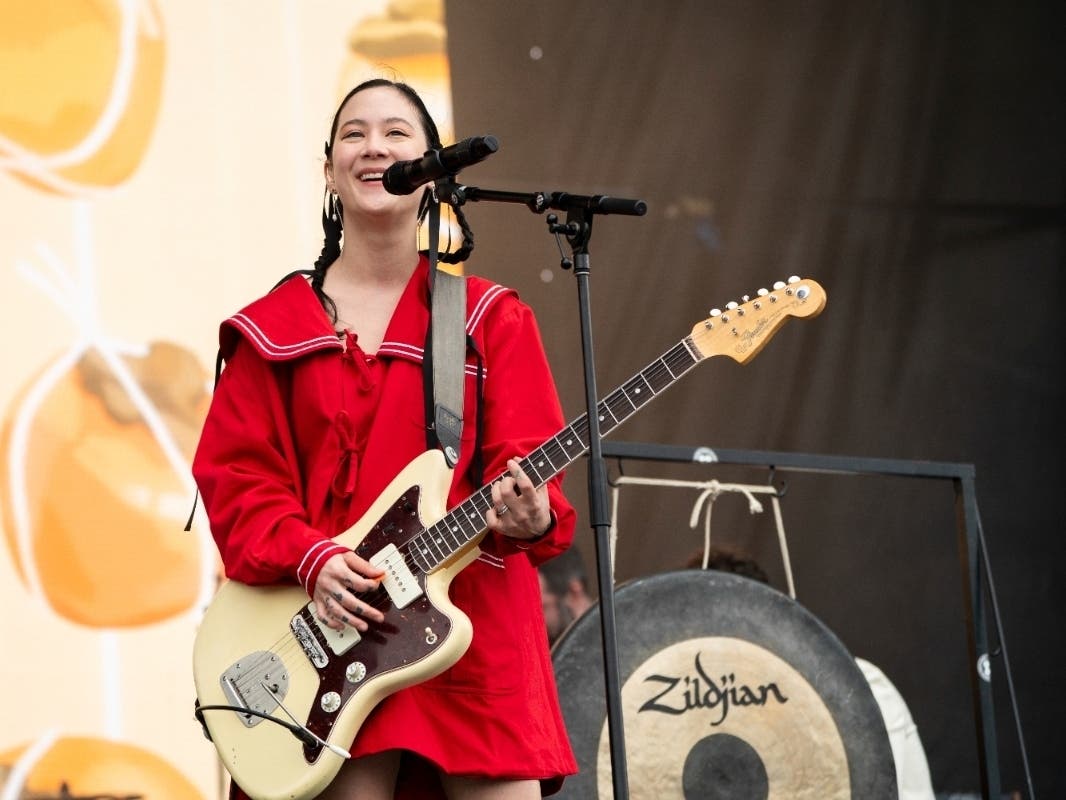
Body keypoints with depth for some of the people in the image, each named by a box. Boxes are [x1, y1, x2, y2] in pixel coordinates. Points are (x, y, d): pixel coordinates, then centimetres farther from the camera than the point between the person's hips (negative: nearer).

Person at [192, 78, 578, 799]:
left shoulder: (490, 319, 9)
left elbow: (523, 459, 1)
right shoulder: (274, 329, 9)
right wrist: (310, 557, -12)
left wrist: (529, 516, -22)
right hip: (333, 629, 0)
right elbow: (237, 476, 5)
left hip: (473, 623, 0)